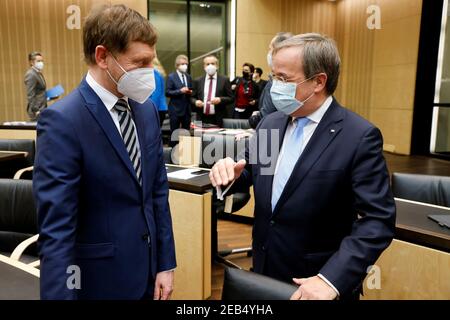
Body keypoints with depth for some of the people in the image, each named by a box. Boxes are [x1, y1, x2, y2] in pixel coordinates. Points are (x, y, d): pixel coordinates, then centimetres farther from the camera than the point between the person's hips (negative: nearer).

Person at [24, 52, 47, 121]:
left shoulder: (38, 73, 14)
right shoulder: (31, 74, -14)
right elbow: (30, 95, -19)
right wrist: (36, 110, -20)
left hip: (42, 108, 9)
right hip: (37, 110, -9)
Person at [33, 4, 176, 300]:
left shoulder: (147, 110, 0)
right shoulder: (62, 121, -20)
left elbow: (158, 192, 4)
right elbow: (55, 229, -21)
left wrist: (165, 263, 5)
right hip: (100, 278, -5)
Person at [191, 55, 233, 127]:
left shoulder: (224, 80, 5)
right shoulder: (198, 81, 12)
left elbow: (231, 98, 4)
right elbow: (192, 97, 15)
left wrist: (220, 100, -14)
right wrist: (196, 102, -7)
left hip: (218, 119, -1)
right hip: (202, 119, 2)